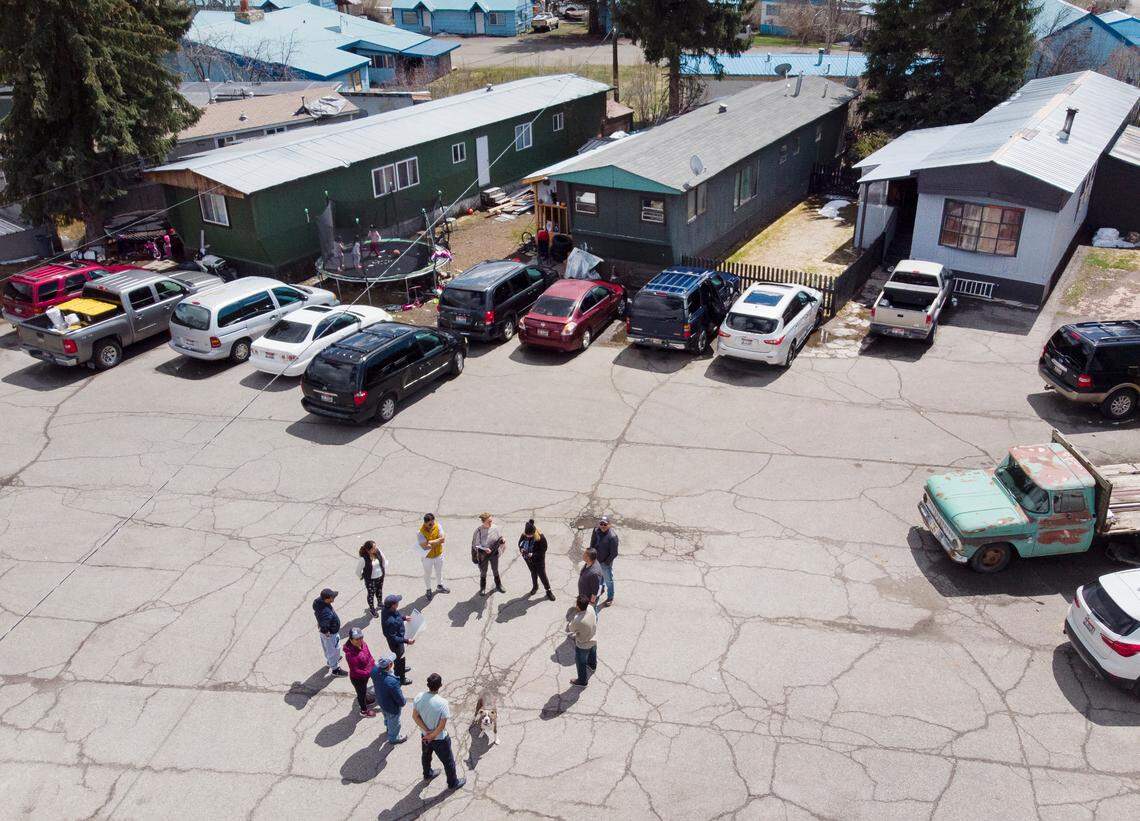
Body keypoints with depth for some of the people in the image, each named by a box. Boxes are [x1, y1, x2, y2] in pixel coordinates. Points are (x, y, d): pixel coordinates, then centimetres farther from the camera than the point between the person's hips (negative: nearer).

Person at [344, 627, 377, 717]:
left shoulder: (363, 644, -16)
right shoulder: (350, 654, -38)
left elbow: (369, 657, 0)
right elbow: (355, 671, -31)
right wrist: (369, 673, -31)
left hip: (366, 674, 6)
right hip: (357, 678, -6)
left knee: (364, 689, 33)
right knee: (361, 692, 20)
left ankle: (365, 700, 63)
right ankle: (364, 711, 46)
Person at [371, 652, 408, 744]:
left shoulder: (375, 669, -28)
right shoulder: (392, 682, -46)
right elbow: (399, 698, -28)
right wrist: (404, 702, -7)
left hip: (380, 701, 6)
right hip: (392, 707, -6)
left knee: (387, 717, 37)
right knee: (394, 723, 26)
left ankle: (388, 728, 66)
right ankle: (393, 738, 53)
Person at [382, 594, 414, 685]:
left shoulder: (387, 609, -19)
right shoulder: (391, 621, -45)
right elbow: (393, 638, -34)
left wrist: (404, 617, 14)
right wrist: (406, 641, -32)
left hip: (398, 636, 8)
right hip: (395, 643, -8)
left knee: (399, 657, 34)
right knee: (400, 658, 19)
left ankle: (401, 668, 61)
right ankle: (401, 679, 43)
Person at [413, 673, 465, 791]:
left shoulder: (419, 697, -20)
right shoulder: (442, 703, -35)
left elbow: (415, 716, -11)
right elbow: (442, 726, -27)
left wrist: (427, 731, -11)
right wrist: (433, 736, -11)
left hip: (425, 735, 5)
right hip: (440, 738, -5)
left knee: (426, 755, 33)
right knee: (448, 761, 19)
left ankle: (427, 774, 57)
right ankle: (453, 783, 39)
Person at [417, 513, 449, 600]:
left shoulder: (437, 526, -17)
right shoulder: (420, 532, -28)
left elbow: (443, 539, -23)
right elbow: (424, 546, -33)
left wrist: (431, 542, -32)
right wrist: (437, 542, -34)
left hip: (439, 554, 3)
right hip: (428, 557, -3)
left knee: (439, 572, 25)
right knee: (427, 574, 18)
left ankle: (439, 586, 50)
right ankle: (429, 590, 42)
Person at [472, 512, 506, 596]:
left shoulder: (495, 528, -11)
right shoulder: (479, 530, -21)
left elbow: (499, 537, 4)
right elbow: (476, 544, -16)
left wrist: (502, 540, -18)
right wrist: (484, 549, -31)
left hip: (494, 553, 3)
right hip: (483, 555, -3)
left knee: (495, 570, 20)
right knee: (483, 572, 15)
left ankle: (498, 585, 41)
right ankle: (482, 588, 35)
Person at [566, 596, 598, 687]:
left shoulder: (577, 620, -43)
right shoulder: (591, 608, -25)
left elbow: (569, 630, -21)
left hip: (583, 645, -6)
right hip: (594, 640, 6)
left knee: (581, 663, 22)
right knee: (592, 653, 37)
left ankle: (582, 681, 44)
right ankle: (592, 665, 67)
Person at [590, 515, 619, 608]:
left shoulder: (612, 536, -29)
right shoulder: (596, 531, -12)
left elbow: (614, 553, -21)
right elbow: (592, 544, 3)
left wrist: (606, 562, -15)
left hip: (606, 563, -5)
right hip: (596, 560, 5)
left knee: (608, 580, 14)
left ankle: (610, 598, 34)